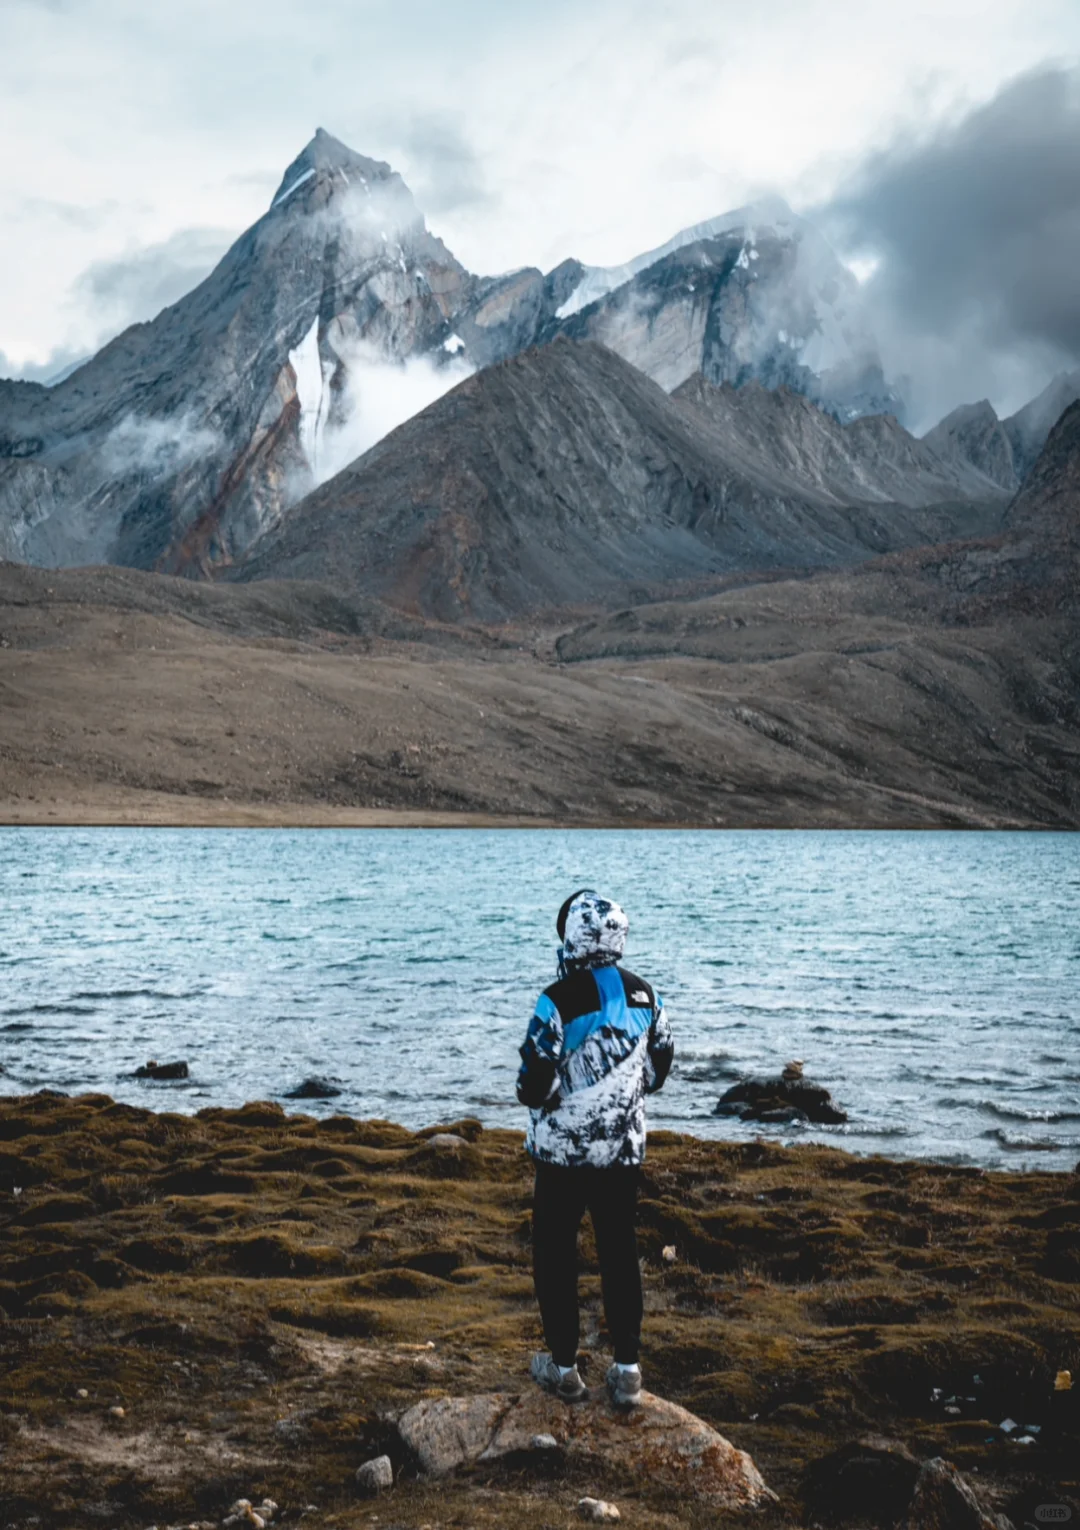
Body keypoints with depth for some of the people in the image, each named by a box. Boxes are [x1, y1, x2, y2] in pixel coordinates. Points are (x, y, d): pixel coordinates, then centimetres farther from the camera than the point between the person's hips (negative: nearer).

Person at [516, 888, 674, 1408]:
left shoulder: (559, 1001, -18)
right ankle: (627, 1371, 13)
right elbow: (659, 1069, 11)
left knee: (555, 1253, 10)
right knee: (620, 1253, 11)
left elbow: (534, 1087, -17)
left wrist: (533, 1091, 4)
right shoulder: (644, 995, -1)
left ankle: (563, 1368, 17)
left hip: (563, 1151, -4)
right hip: (625, 1149, 4)